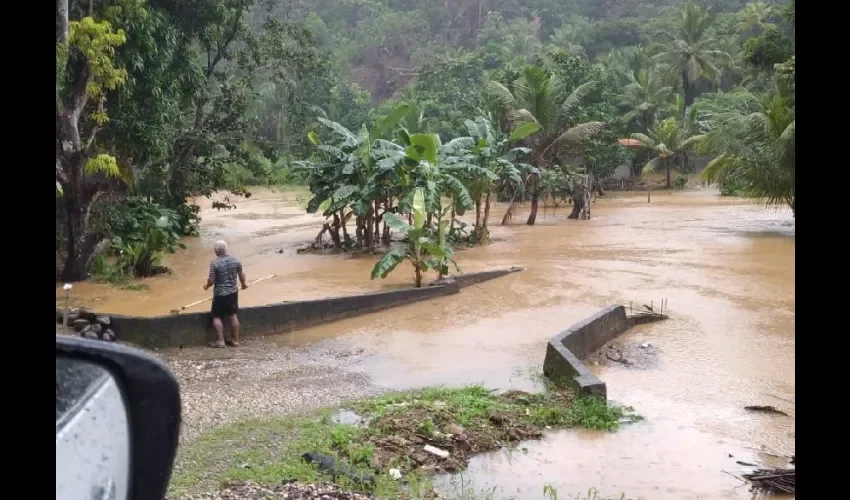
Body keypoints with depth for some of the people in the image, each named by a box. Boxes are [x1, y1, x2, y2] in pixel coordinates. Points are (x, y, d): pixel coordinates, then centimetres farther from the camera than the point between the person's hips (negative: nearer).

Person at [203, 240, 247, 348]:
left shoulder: (214, 263, -18)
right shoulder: (235, 260, -4)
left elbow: (211, 280, -16)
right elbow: (241, 275, 6)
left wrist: (207, 286, 6)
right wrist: (244, 283, 26)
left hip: (220, 294, -5)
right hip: (233, 292, 5)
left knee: (217, 317, 9)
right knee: (233, 315, 13)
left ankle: (220, 341, 9)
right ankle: (235, 340, 18)